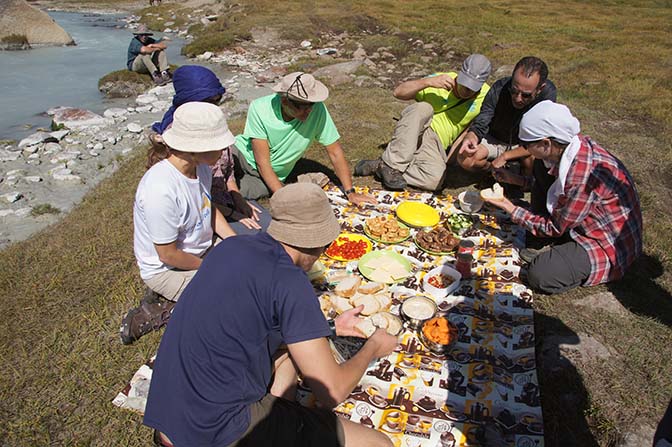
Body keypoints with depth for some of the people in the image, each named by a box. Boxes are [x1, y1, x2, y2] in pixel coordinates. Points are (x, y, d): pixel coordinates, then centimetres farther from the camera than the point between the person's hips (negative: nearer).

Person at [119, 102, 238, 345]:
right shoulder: (160, 190, -33)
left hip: (201, 250, 9)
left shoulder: (201, 167, -9)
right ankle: (166, 309, 1)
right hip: (166, 269, -8)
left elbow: (210, 208, 9)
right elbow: (168, 255, -24)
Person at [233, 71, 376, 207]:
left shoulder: (317, 110, -23)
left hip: (274, 176, 0)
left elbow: (335, 152, -12)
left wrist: (350, 192, -11)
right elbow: (262, 162, -21)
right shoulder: (259, 109, -24)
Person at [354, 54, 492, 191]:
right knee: (423, 108, -36)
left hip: (435, 144, 1)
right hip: (412, 132, -1)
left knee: (436, 180, -33)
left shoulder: (485, 97, 0)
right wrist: (429, 82, -21)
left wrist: (453, 150, -7)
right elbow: (399, 92, -7)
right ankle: (391, 164, -32)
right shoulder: (441, 80, -3)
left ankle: (377, 166, -25)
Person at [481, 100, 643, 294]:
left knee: (539, 275, -22)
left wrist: (510, 208, -14)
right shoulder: (573, 143, -10)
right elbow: (554, 182, 11)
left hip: (611, 243, -8)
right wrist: (516, 179, 1)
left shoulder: (582, 177, -35)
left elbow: (554, 229, -21)